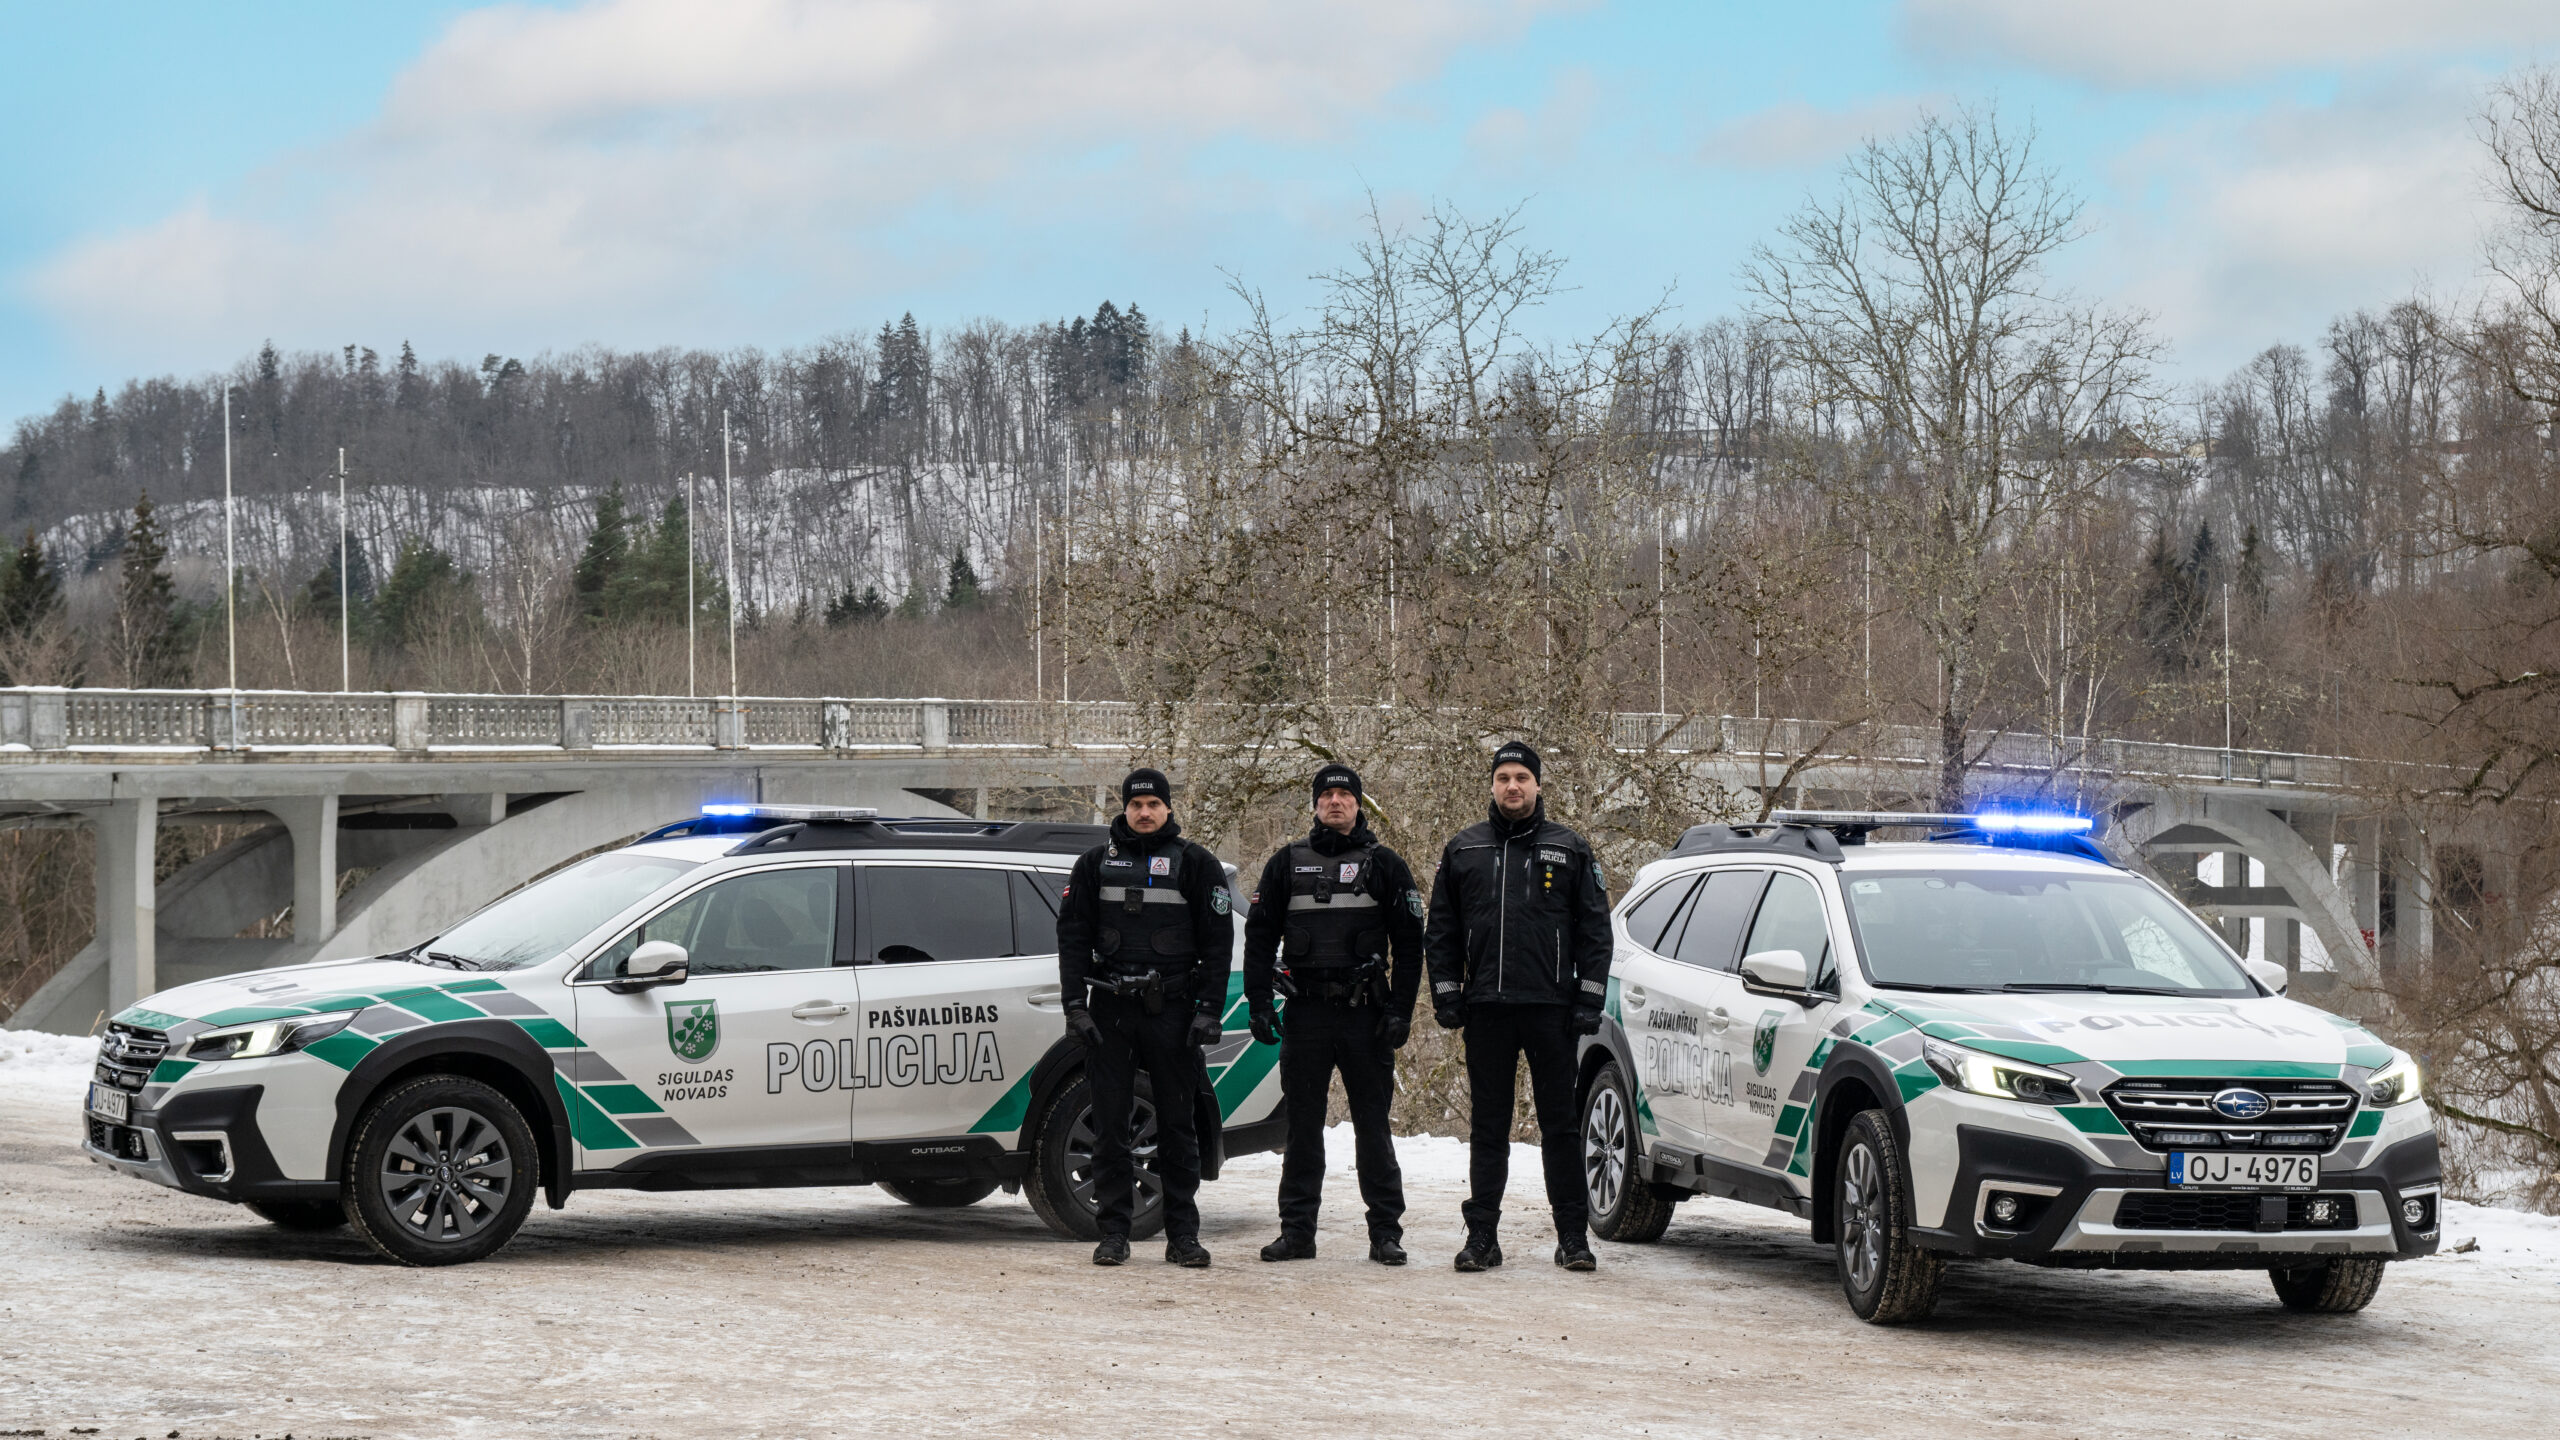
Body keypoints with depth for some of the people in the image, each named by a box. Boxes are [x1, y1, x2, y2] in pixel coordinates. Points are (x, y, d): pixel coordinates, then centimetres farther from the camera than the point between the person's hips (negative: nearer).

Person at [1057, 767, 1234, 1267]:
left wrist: (1209, 1010, -5)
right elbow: (1073, 936, 8)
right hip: (1110, 1008, 1)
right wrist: (1075, 1005, -2)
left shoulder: (1196, 864, 5)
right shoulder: (1096, 863, 10)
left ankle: (1183, 1234, 7)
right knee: (1110, 1124, 1)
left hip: (1172, 1010, -1)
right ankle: (1114, 1233, 6)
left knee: (1178, 1124, 2)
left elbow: (1217, 941, 3)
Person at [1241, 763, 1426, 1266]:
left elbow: (1408, 942, 5)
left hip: (1366, 1015, -1)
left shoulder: (1385, 865, 7)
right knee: (1303, 1126, 4)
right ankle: (1297, 1230, 9)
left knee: (1373, 1127, 0)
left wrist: (1400, 1011, -3)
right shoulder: (1287, 863, 11)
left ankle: (1386, 1232, 4)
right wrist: (1259, 1003, 1)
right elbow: (1259, 936, 11)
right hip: (1305, 1015, 1)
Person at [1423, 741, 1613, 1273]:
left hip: (1551, 1009, -2)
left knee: (1560, 1123, 0)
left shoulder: (1569, 850, 7)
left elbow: (1595, 930, 6)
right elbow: (1441, 930, 13)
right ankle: (1482, 1234, 8)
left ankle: (1573, 1234, 4)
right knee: (1487, 1125, 5)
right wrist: (1446, 998, 4)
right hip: (1486, 1010, 2)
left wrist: (1589, 1001, -2)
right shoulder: (1463, 851, 11)